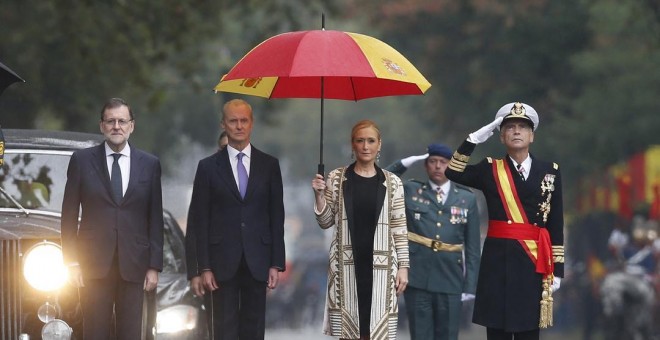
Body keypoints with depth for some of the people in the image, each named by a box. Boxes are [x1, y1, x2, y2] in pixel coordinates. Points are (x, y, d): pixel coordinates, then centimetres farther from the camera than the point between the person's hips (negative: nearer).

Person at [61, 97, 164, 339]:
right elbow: (69, 214, 4)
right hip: (94, 264, -1)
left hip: (133, 265, 1)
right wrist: (72, 262, -3)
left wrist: (154, 266, 1)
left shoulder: (150, 164, 7)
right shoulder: (82, 160, 4)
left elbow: (155, 218, 7)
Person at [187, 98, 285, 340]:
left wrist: (276, 264, 1)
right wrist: (204, 267, -5)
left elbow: (276, 217, 7)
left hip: (257, 262, 1)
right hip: (223, 262, -1)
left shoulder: (269, 165, 7)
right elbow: (199, 220, 2)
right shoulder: (208, 167, 4)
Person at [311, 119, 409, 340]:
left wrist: (403, 266, 0)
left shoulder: (392, 183, 4)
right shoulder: (337, 179, 4)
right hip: (347, 265, 0)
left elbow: (399, 229, 5)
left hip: (380, 267, 0)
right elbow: (325, 222, 8)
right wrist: (319, 195, -7)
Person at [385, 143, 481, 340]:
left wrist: (470, 285, 1)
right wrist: (404, 164, -1)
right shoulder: (410, 191, 8)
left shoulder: (467, 199, 8)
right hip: (417, 279, -1)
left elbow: (472, 248, 7)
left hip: (450, 281, 1)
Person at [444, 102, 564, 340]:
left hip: (534, 263, 0)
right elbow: (452, 172, -8)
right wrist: (474, 139, -9)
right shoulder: (490, 170, 7)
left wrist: (557, 269, 2)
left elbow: (556, 224, 6)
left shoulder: (550, 172, 8)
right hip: (498, 261, 0)